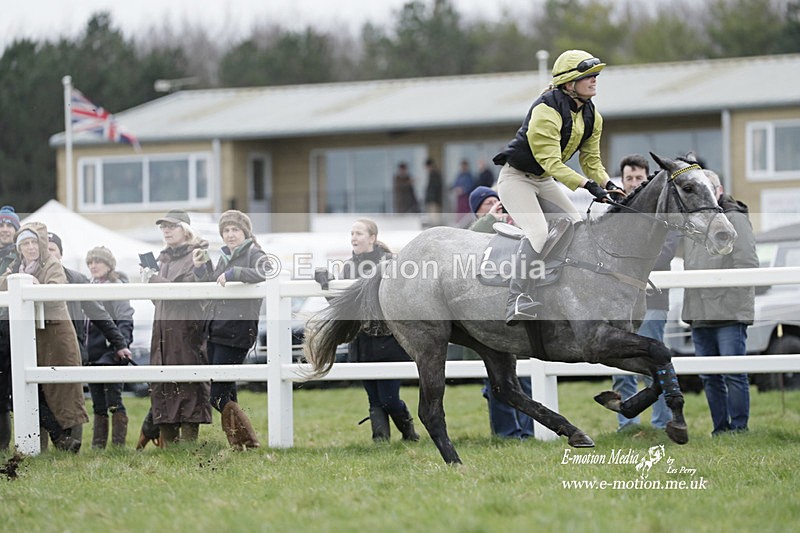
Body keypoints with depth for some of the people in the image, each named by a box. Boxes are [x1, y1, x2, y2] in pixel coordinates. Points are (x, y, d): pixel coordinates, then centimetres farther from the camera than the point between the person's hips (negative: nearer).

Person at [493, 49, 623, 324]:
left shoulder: (591, 116, -1)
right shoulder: (546, 109, -28)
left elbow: (591, 160, 4)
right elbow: (551, 162, -32)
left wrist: (607, 184, -16)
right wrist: (588, 185, -38)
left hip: (545, 180, 9)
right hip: (517, 177, -9)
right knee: (538, 232, -26)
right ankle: (518, 304, -29)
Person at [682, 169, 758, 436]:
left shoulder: (735, 220, -3)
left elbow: (748, 264, -10)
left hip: (729, 313, -7)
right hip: (699, 314, 7)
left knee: (733, 373, -7)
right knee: (709, 378, 8)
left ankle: (739, 428, -3)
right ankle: (720, 429, 14)